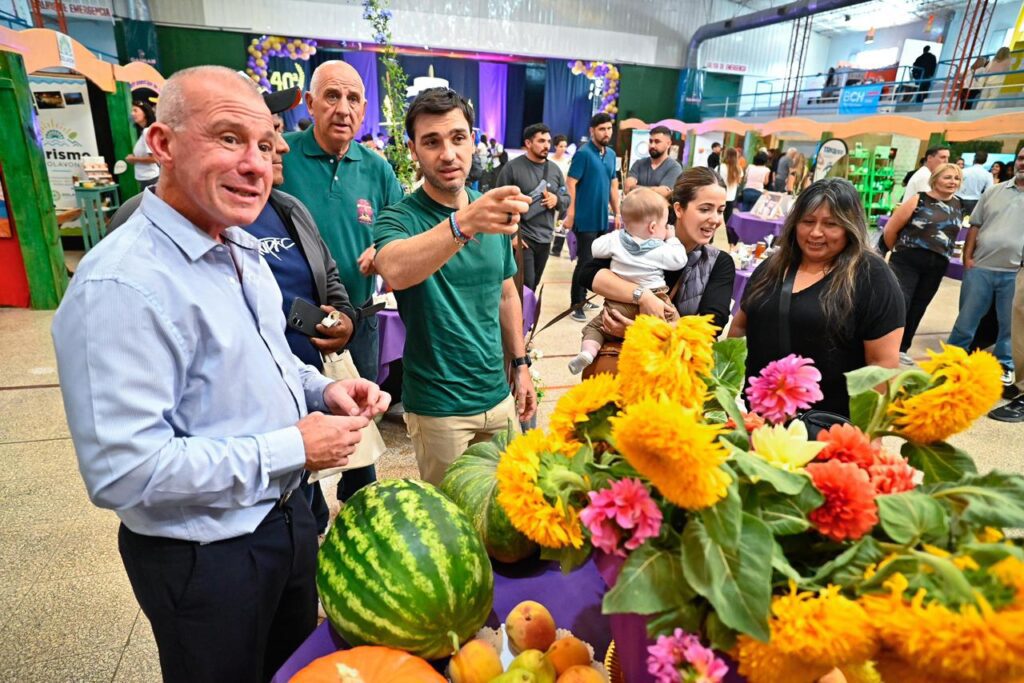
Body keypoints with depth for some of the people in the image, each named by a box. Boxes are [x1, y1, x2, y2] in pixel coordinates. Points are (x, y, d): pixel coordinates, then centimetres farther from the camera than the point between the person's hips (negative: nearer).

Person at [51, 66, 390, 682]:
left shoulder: (242, 249, 2)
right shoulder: (120, 285, -28)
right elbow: (123, 472, -30)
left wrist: (321, 389, -6)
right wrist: (292, 447, -25)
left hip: (285, 513, 8)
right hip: (204, 558, -7)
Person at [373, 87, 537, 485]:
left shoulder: (494, 211, 2)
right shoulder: (401, 218, -14)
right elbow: (395, 271, -38)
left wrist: (521, 364, 10)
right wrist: (462, 223, -53)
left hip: (498, 394, 5)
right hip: (438, 406, -4)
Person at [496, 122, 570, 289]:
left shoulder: (554, 169, 11)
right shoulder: (512, 167, -7)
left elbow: (567, 198, 18)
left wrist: (557, 200, -7)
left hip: (545, 239, 6)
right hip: (522, 237, -6)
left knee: (534, 284, 14)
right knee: (525, 285, -7)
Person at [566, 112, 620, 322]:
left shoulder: (611, 154, 11)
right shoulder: (583, 153, -10)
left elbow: (613, 185, 16)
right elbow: (571, 184, -14)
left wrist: (617, 213, 12)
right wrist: (570, 214, -20)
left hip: (603, 218, 7)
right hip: (586, 218, -7)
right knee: (585, 261, -3)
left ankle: (582, 297, 29)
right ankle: (576, 304, 9)